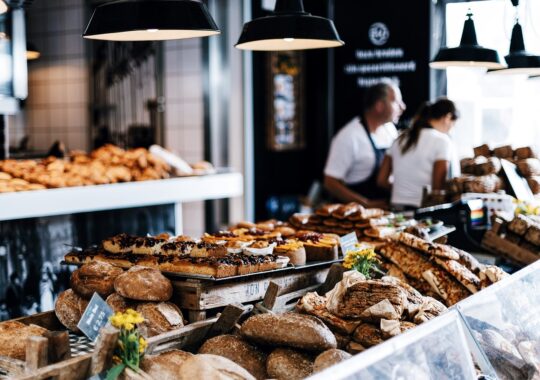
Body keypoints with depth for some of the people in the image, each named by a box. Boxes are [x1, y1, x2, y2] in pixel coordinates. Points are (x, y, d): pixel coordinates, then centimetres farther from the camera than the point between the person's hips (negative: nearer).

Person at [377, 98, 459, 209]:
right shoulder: (442, 141, -6)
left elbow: (381, 180, 12)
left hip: (397, 206, 7)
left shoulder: (401, 139, 12)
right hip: (424, 209, -6)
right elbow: (438, 187, -13)